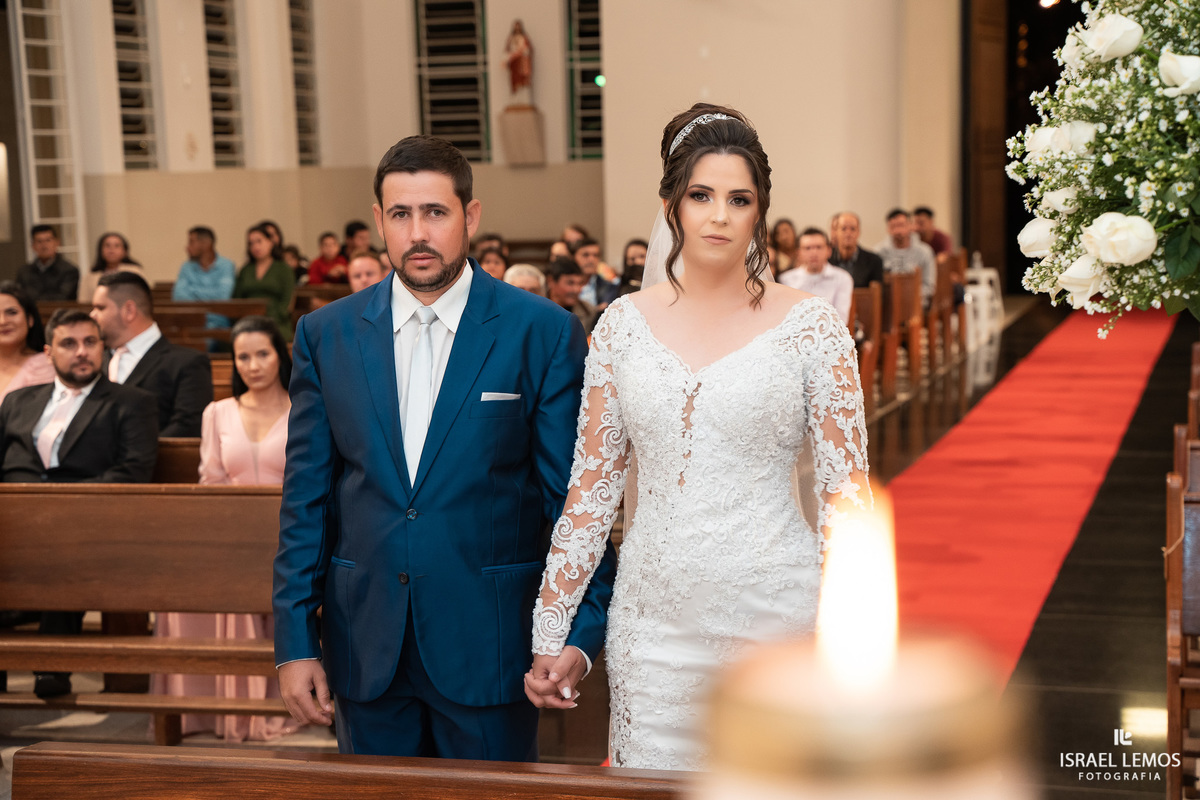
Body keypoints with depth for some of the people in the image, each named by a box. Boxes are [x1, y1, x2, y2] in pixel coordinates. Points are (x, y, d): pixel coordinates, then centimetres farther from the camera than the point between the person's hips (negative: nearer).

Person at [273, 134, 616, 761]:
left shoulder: (545, 332, -5)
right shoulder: (325, 334, 3)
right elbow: (306, 497, 5)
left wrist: (578, 636, -10)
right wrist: (294, 642, 1)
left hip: (489, 641, -2)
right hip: (366, 647, 3)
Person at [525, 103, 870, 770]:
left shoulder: (811, 327, -4)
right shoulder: (625, 324, 3)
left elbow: (845, 492, -3)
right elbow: (592, 485, 7)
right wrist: (552, 634, 5)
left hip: (773, 616, -2)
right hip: (654, 623, 2)